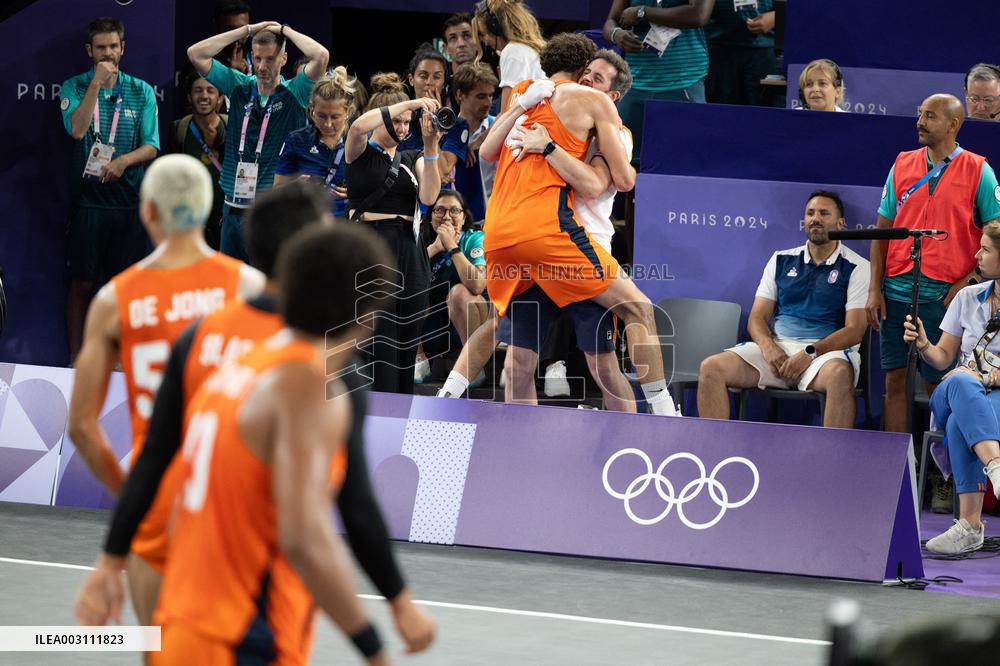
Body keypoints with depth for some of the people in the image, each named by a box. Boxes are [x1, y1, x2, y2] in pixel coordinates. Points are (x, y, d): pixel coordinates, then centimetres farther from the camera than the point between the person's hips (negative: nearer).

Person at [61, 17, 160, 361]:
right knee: (82, 283, 1)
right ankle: (76, 360, 7)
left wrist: (124, 160, -17)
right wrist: (97, 82, -15)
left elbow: (151, 146, 2)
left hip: (129, 199, 1)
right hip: (88, 199, -1)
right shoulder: (74, 87, 3)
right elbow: (77, 129, -15)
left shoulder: (141, 91, 7)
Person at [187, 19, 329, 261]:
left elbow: (321, 56, -19)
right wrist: (248, 30, 1)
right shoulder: (239, 87, 8)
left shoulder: (294, 94, -3)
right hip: (235, 208, 4)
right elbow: (196, 54, 2)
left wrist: (285, 30, -4)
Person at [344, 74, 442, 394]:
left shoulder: (412, 159, 17)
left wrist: (430, 148, -11)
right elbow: (358, 127, -20)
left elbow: (428, 196, -2)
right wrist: (410, 103, -21)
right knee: (381, 341, -12)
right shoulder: (361, 152, 4)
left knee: (407, 343, 3)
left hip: (407, 250, 5)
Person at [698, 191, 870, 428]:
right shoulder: (782, 261, 18)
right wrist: (767, 347, -10)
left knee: (839, 373, -41)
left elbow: (854, 330, -5)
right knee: (711, 368, -18)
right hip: (776, 348, 4)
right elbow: (757, 317, 13)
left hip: (826, 349, -4)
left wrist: (810, 353, -18)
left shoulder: (857, 268, 5)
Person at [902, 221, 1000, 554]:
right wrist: (923, 346, -5)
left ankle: (970, 524, -52)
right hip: (954, 395, 3)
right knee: (961, 382, -39)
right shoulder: (968, 298, 19)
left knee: (959, 423, -40)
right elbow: (943, 358, 16)